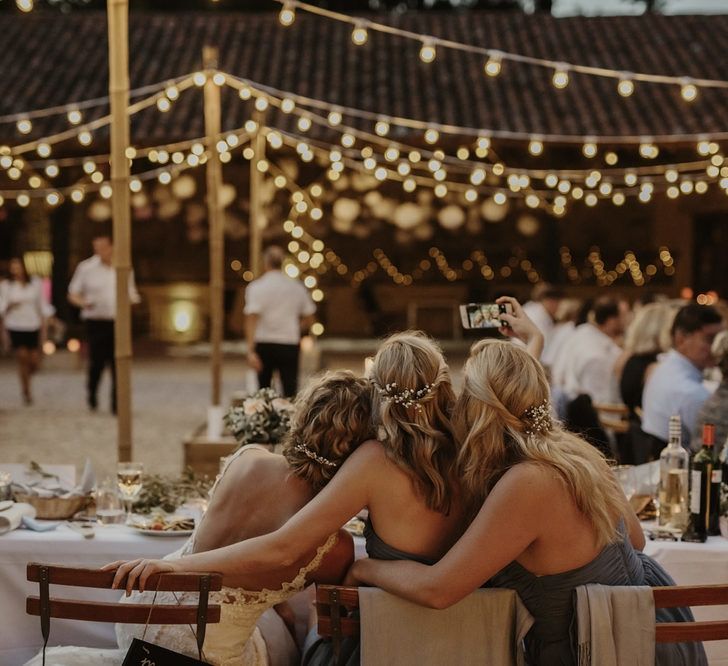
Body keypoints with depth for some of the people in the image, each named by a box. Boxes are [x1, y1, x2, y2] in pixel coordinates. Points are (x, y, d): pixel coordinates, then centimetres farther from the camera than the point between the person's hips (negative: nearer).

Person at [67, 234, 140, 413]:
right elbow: (73, 295, 5)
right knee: (97, 362, -7)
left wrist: (133, 298, -3)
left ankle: (117, 405, 8)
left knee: (118, 365, -1)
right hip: (96, 322, -2)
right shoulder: (86, 268, 1)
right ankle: (91, 393, 22)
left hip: (118, 322, 2)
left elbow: (131, 294, 21)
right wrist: (83, 302, -17)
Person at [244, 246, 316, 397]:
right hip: (290, 344, 1)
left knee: (263, 390, 15)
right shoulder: (297, 287, 6)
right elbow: (309, 320, 11)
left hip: (264, 345, -1)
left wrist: (251, 350, -18)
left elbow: (251, 319, -14)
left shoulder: (256, 287, -4)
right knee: (290, 390, -2)